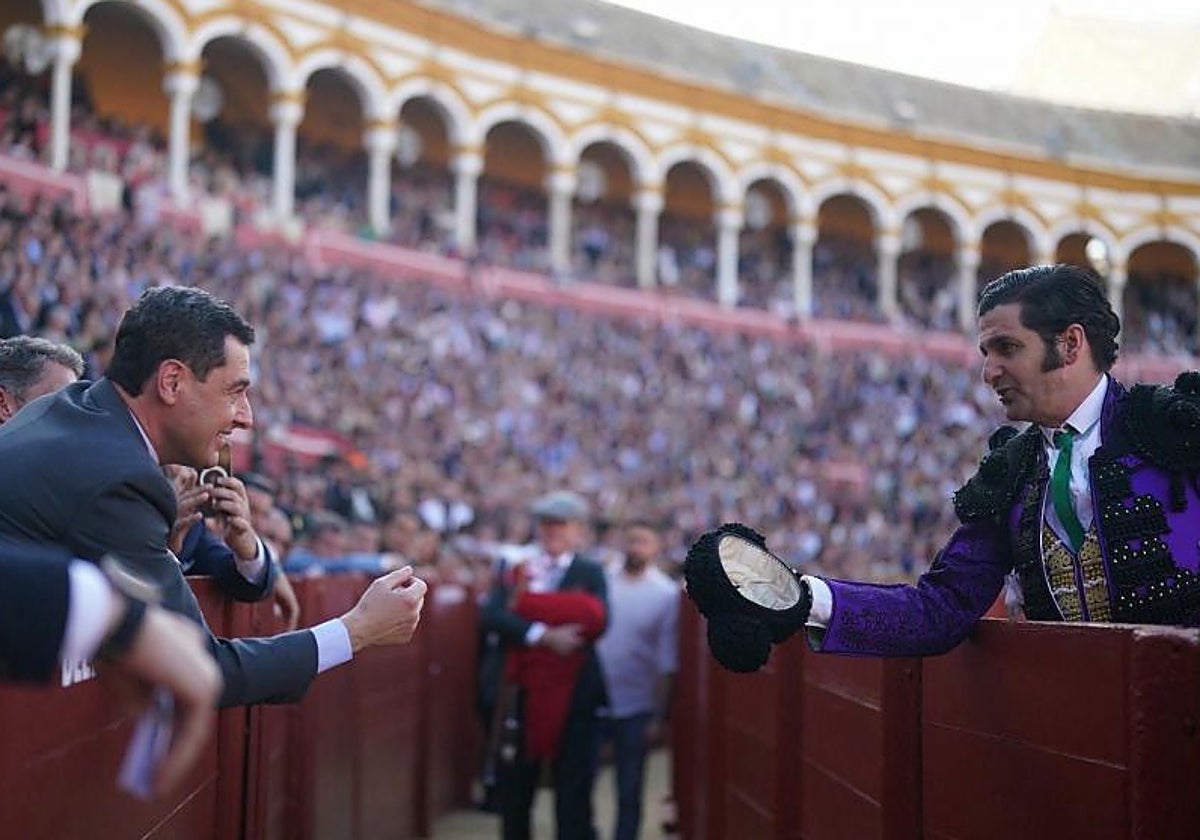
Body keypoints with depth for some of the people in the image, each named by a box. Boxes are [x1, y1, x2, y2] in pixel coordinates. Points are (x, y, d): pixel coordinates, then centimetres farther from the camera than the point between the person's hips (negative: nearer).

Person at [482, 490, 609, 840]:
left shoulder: (590, 573, 4)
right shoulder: (513, 569, 7)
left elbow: (597, 620, -14)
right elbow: (491, 617, -8)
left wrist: (528, 600, -15)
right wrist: (543, 635, -21)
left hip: (573, 694, -2)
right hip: (520, 691, 2)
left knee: (573, 795, -1)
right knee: (513, 790, 12)